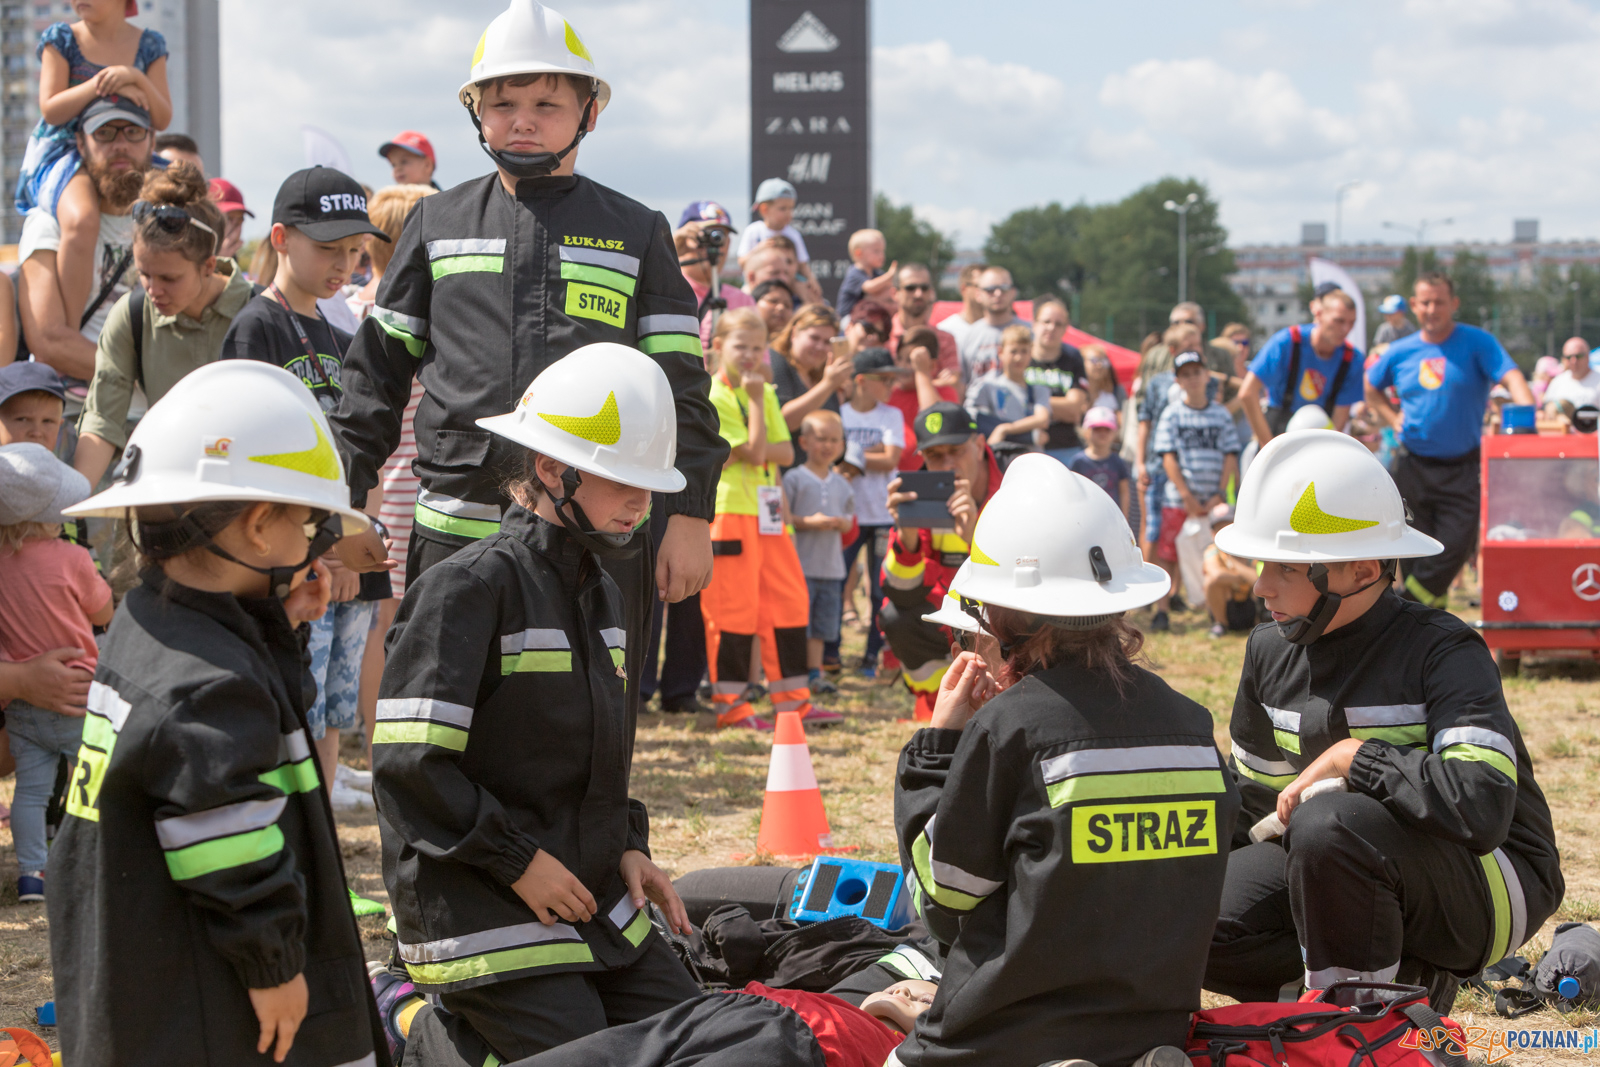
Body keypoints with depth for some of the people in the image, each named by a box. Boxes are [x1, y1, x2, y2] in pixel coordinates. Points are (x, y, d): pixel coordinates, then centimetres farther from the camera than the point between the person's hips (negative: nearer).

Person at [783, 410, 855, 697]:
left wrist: (841, 522, -4)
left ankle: (815, 673, 13)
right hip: (800, 563, -5)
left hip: (831, 565, 5)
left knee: (822, 625, 7)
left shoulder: (841, 484, 12)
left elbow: (849, 519, 18)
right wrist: (808, 522, -17)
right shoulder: (794, 478, -5)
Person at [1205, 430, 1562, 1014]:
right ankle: (1396, 980, -2)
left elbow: (1481, 806, -37)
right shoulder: (1271, 650, 3)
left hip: (1492, 886, -8)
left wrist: (1352, 757, -26)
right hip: (1340, 867, 8)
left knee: (1329, 824, -37)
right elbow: (1255, 796, 18)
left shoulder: (1442, 652, -20)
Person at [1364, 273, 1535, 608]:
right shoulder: (1400, 352, 7)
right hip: (1413, 465, 3)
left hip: (1463, 466, -3)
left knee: (1457, 541, -13)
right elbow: (1372, 388, 24)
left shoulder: (1477, 343, -5)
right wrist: (1392, 418, 8)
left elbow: (1511, 377, -18)